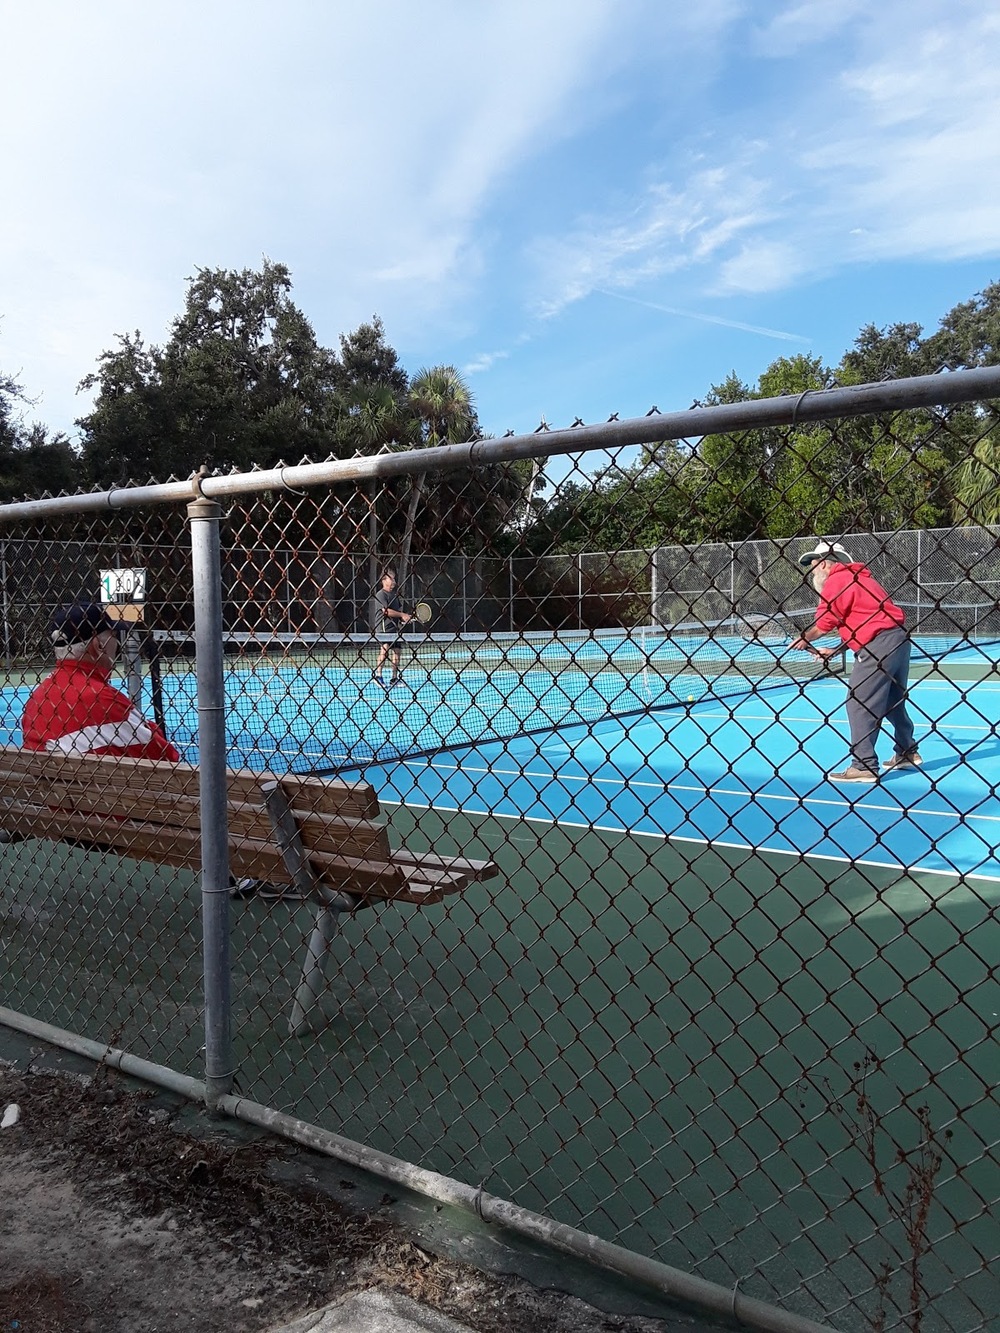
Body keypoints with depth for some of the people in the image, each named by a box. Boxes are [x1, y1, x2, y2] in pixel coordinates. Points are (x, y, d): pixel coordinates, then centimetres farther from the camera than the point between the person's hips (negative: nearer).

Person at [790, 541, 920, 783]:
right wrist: (835, 650, 17)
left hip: (879, 645, -10)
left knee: (858, 703, -7)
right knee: (893, 701, 23)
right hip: (899, 637, 10)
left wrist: (803, 639, 10)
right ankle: (907, 753, 36)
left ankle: (863, 766, -7)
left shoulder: (836, 581, -8)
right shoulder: (858, 577, 21)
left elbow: (823, 625, -9)